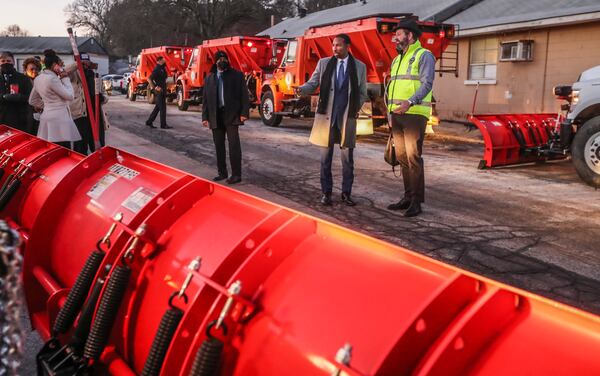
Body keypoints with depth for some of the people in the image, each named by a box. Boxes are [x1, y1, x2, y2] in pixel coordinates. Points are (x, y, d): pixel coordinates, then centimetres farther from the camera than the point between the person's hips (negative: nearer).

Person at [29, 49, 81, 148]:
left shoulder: (38, 79, 13)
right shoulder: (52, 78, -14)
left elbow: (32, 101, 22)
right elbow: (69, 96, -11)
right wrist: (65, 78, -3)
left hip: (47, 116, 10)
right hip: (58, 119, -10)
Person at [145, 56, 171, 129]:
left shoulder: (162, 68, 13)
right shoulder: (157, 69, -15)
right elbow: (149, 79, -22)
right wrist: (155, 87, -22)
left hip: (163, 90, 9)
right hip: (159, 91, -9)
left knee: (157, 107, 13)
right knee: (162, 108, -6)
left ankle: (149, 122, 19)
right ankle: (163, 125, -2)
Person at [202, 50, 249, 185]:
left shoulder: (237, 75, 4)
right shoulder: (209, 78, 13)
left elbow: (244, 95, -1)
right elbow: (205, 99, 13)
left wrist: (244, 113, -10)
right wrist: (205, 117, 6)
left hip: (231, 115, -4)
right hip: (216, 116, 4)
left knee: (234, 144, -8)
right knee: (219, 146, 8)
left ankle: (236, 174, -5)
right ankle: (222, 172, 18)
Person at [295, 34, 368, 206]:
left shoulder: (360, 66, 5)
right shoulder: (324, 63, 5)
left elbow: (362, 93, 12)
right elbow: (312, 84, 3)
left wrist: (356, 108, -1)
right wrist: (301, 89, -17)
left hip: (347, 118, 0)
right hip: (326, 116, 0)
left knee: (347, 158, 4)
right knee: (325, 157, 5)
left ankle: (346, 193, 15)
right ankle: (326, 192, 15)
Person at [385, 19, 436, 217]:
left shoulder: (424, 56, -4)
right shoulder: (397, 60, 21)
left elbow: (426, 84, -17)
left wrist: (409, 102, -33)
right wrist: (391, 115, 19)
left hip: (414, 114, -8)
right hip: (397, 114, 8)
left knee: (413, 157, -10)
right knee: (402, 157, 8)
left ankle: (416, 202, -5)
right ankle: (408, 197, 16)